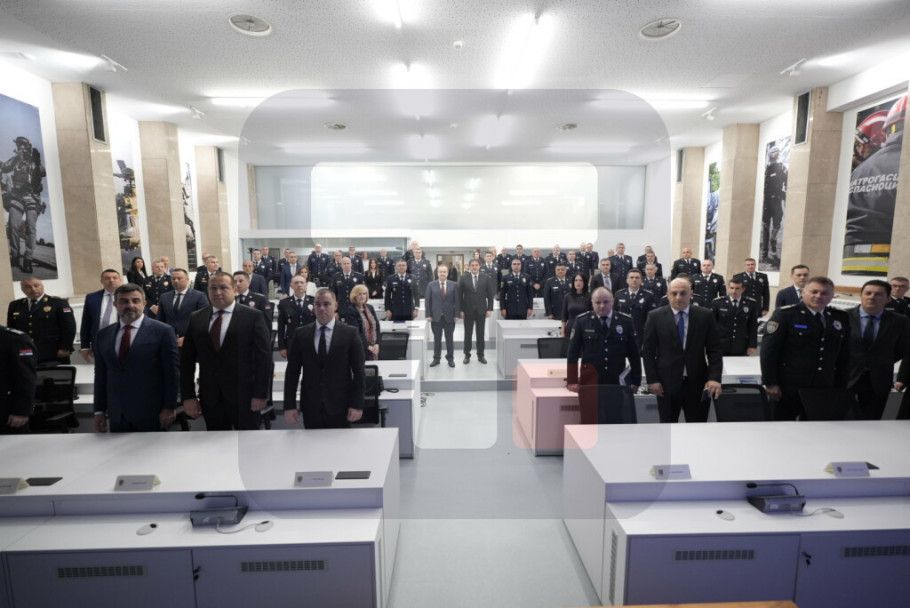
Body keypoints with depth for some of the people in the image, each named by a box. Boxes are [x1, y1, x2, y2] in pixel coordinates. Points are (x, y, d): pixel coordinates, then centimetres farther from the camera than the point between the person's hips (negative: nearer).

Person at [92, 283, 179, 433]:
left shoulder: (162, 331, -7)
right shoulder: (103, 335, 8)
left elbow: (171, 373, -7)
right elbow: (101, 375, 12)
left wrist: (169, 407, -9)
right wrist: (99, 410, 11)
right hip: (117, 415, 4)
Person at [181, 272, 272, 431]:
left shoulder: (253, 316, -6)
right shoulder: (196, 318, 6)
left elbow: (264, 357, -7)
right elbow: (187, 360, 8)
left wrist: (261, 394, -10)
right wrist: (188, 396, 2)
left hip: (244, 396, -3)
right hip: (210, 398, 4)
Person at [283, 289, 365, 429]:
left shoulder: (350, 333, -2)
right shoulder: (300, 334, 4)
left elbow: (358, 372, -3)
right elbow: (292, 372, 5)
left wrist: (357, 405, -7)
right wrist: (289, 405, 0)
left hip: (340, 407, -1)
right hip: (311, 407, 2)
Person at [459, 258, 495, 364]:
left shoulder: (486, 278, 1)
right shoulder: (464, 279, -1)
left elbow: (490, 295, 2)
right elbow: (460, 295, 0)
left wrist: (490, 309, -3)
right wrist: (461, 310, -5)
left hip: (481, 310, 1)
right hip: (468, 310, -1)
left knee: (480, 334, 8)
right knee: (468, 334, 6)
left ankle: (480, 355, 18)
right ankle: (467, 355, 16)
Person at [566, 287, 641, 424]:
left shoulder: (625, 322, 4)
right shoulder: (582, 321, -1)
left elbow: (634, 354, 8)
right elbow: (572, 353, -1)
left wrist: (636, 381, 7)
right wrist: (572, 381, -5)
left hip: (618, 383, 2)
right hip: (590, 383, -1)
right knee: (590, 422, 2)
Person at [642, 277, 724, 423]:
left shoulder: (705, 316, 1)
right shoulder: (655, 317, -3)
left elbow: (715, 350, 1)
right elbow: (648, 351, -2)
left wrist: (715, 378, -10)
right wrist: (652, 380, -7)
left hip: (697, 383, 1)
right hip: (666, 383, -1)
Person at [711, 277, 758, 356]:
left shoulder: (751, 304, 2)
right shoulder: (717, 302, -3)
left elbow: (753, 326, 4)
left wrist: (752, 345, 1)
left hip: (741, 348, 1)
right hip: (720, 345, -1)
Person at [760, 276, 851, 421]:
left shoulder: (841, 318, 9)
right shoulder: (785, 315, -7)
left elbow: (844, 356, 13)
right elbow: (768, 350, -11)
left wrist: (840, 388, 10)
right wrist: (770, 383, -14)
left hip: (823, 390, 5)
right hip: (788, 388, -4)